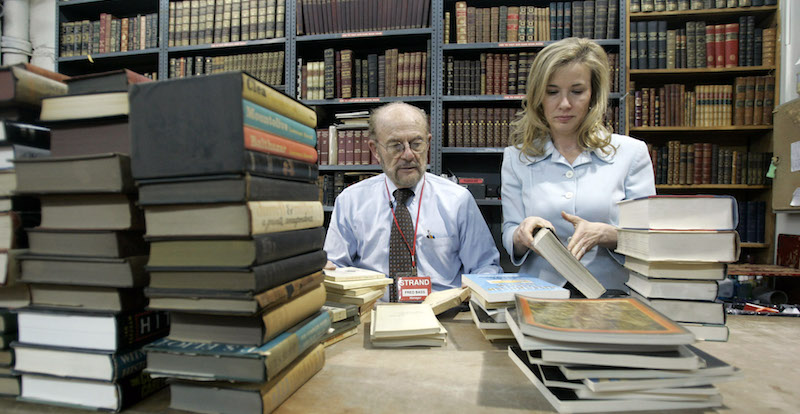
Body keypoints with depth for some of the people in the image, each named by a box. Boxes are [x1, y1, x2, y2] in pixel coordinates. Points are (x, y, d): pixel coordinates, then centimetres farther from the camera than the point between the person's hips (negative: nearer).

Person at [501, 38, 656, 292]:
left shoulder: (632, 152, 7)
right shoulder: (516, 158, 8)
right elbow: (509, 239, 5)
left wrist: (604, 234, -15)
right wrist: (522, 235, -17)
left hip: (612, 293, 0)